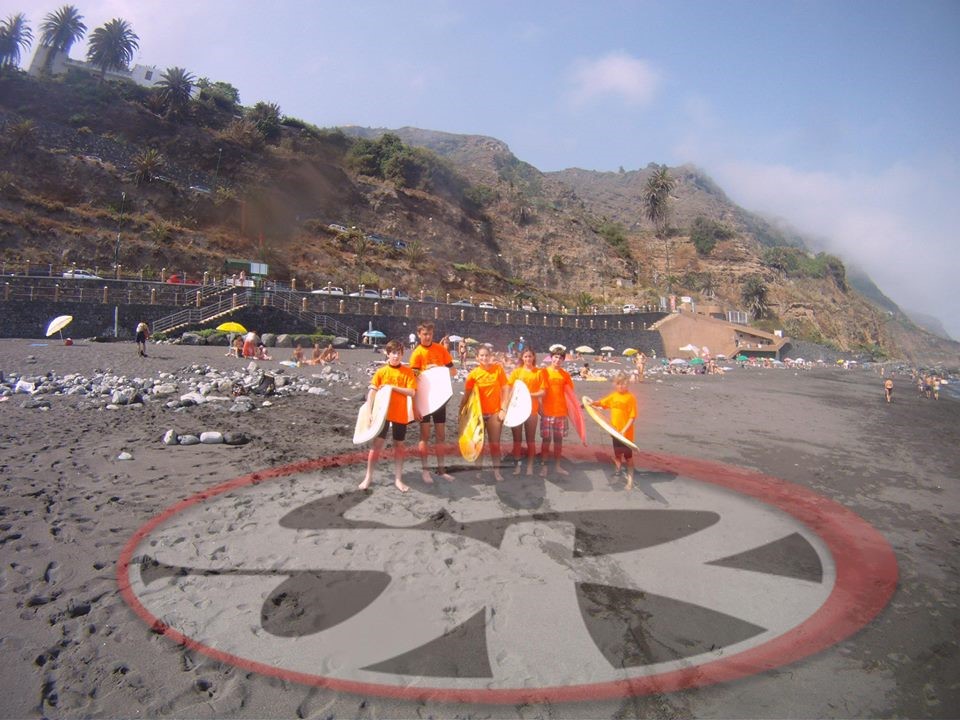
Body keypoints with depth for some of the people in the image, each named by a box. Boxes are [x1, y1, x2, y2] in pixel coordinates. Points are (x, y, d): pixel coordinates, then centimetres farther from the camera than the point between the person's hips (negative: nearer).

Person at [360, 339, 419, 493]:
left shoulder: (408, 372, -1)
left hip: (401, 414, 1)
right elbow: (372, 392, -3)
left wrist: (393, 387, -19)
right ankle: (368, 477, 13)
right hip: (383, 413, 0)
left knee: (399, 445, 9)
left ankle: (398, 479, 18)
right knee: (377, 443, 1)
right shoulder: (381, 372, -1)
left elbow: (411, 392, -10)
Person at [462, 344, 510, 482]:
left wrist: (503, 409, -7)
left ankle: (497, 471, 14)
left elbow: (505, 389, -4)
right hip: (478, 413, 0)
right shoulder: (473, 374, -7)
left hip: (495, 412, 0)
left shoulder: (498, 368, -7)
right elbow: (466, 395, -3)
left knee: (495, 443, 6)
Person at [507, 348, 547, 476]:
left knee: (531, 439, 8)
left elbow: (542, 392, -4)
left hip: (532, 409, -1)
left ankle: (530, 465, 18)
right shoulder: (516, 371, 3)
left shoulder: (539, 372, 0)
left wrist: (529, 394, -19)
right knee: (517, 439, 8)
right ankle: (517, 464, 17)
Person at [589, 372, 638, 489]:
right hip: (615, 430, 5)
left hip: (626, 433, -5)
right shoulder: (613, 396, 1)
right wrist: (593, 402, -9)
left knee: (628, 456, 2)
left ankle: (630, 479, 11)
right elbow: (602, 403, 12)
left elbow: (633, 417, -16)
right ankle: (619, 469, 42)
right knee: (617, 453, 21)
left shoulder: (630, 397, -16)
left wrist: (624, 430, -22)